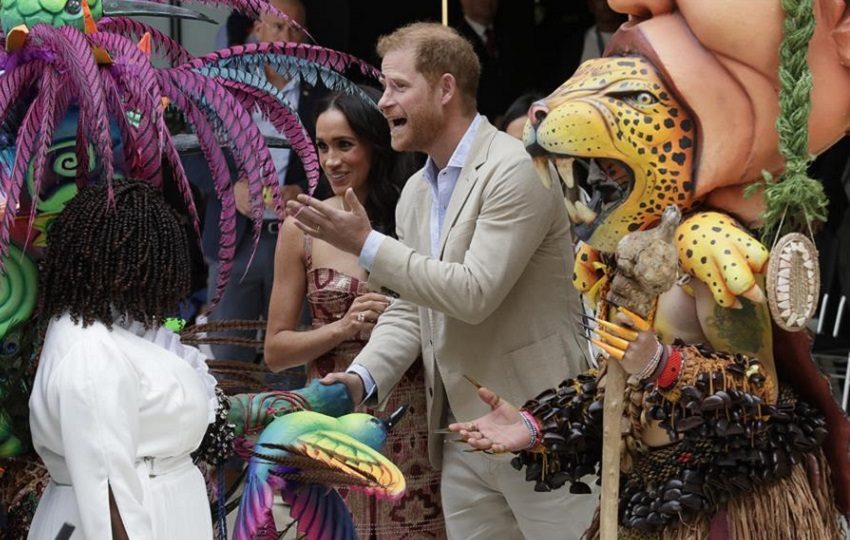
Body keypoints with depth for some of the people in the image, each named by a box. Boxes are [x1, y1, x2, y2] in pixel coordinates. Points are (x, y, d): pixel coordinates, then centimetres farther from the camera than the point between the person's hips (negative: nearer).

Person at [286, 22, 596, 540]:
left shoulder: (516, 170, -16)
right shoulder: (416, 192, 11)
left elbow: (475, 293, -23)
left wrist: (367, 245, -19)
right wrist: (364, 376, -4)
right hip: (462, 433, 8)